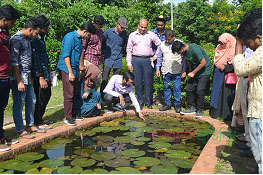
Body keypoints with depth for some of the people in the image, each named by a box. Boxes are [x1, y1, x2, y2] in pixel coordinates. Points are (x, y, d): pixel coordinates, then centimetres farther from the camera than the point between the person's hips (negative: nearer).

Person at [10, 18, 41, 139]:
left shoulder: (27, 39, 13)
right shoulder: (16, 39, -15)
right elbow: (14, 62, -19)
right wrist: (19, 81, -21)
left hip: (27, 77, 10)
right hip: (19, 78, -9)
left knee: (31, 101, 15)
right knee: (19, 104, 0)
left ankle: (30, 125, 28)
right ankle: (20, 130, 11)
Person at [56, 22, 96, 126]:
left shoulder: (79, 39, 14)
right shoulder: (70, 37, -14)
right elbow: (66, 56, -19)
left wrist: (78, 71, 22)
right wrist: (70, 73, -20)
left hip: (74, 70, 9)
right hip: (67, 70, -9)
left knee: (74, 94, 14)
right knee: (69, 95, -6)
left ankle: (72, 114, 24)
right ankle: (68, 118, 2)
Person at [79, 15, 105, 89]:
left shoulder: (101, 31, 10)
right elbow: (82, 49, -11)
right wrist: (81, 64, -13)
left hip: (98, 62, 7)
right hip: (89, 61, -7)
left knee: (97, 82, 11)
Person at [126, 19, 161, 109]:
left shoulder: (151, 35, 7)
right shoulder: (132, 35, 9)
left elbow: (159, 45, 14)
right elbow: (129, 50, 10)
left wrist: (155, 56, 8)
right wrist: (129, 63, 4)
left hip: (147, 60, 0)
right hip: (136, 60, 1)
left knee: (148, 82, 1)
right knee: (137, 82, 1)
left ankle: (148, 102, 12)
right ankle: (139, 102, 11)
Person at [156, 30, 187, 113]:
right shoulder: (162, 44, 7)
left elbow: (184, 58, 1)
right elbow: (159, 57, 14)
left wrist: (184, 70, -2)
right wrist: (157, 69, 10)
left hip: (176, 71, -3)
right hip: (165, 71, 3)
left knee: (177, 88, 0)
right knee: (166, 88, 9)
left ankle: (177, 105, 11)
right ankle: (167, 104, 19)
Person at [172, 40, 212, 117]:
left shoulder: (195, 49, -26)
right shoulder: (185, 51, -1)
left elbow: (203, 63, -23)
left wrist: (193, 73, -16)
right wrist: (190, 72, 8)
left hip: (204, 70, -8)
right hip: (194, 71, 8)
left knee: (199, 91, -11)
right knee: (189, 89, 2)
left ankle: (200, 110, 5)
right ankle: (191, 108, 15)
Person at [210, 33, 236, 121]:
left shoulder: (233, 50, -11)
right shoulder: (219, 48, 9)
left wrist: (225, 67, -16)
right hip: (218, 76, 6)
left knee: (227, 95, -2)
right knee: (217, 93, 8)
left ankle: (227, 115, 6)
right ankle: (215, 112, 17)